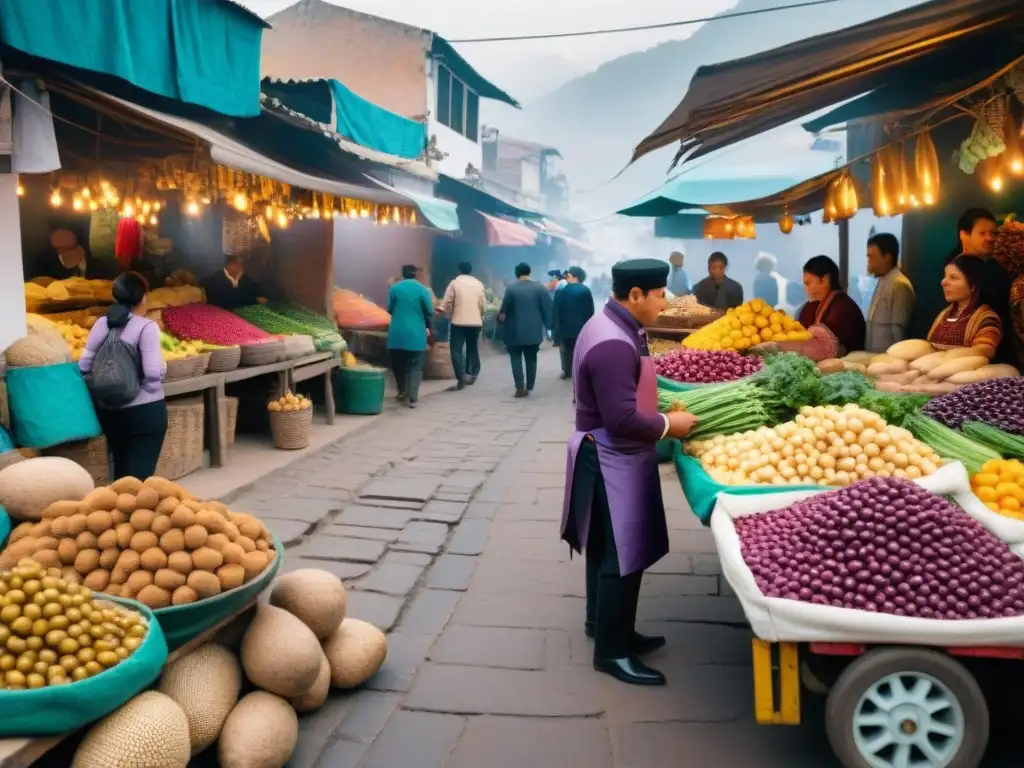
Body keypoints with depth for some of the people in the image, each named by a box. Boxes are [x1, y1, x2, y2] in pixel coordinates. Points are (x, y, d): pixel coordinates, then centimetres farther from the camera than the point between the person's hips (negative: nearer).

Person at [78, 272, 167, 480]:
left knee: (121, 469, 20)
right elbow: (153, 372, -22)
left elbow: (84, 366, 2)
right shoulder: (146, 327, -14)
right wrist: (163, 367, -1)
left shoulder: (102, 323, 2)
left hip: (109, 409, 6)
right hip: (145, 410, -6)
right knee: (140, 472, 0)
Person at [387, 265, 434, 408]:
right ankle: (412, 398, -7)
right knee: (415, 367, 1)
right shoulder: (422, 289, -4)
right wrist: (428, 326, 17)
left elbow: (389, 309, 8)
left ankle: (402, 392, 29)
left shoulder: (394, 288, 1)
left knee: (398, 365, 17)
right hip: (416, 334, -2)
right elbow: (429, 312, -2)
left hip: (397, 333, 2)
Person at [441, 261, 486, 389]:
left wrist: (448, 313, 14)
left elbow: (447, 303, -4)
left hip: (459, 322, -4)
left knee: (456, 350, -3)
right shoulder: (479, 284, 8)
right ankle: (472, 374, 23)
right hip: (476, 322, 4)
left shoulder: (454, 283, -2)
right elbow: (483, 304, 9)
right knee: (473, 349, 17)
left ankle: (461, 377, -15)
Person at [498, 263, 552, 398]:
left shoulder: (511, 288, -8)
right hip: (534, 331, 2)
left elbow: (504, 310, -6)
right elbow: (548, 308, -4)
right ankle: (529, 387, 15)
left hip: (515, 331, -2)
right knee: (531, 359, 13)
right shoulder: (540, 287, -1)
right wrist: (547, 326, 3)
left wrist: (501, 318, 15)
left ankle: (520, 387, -5)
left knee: (516, 358, 6)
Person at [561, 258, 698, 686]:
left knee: (608, 551, 22)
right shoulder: (613, 345, -27)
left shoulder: (616, 328, 7)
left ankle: (603, 625, 38)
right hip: (613, 463, -11)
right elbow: (622, 420, -30)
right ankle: (612, 651, 13)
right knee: (621, 557, 0)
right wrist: (668, 425, -16)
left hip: (615, 459, 11)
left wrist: (661, 410, 7)